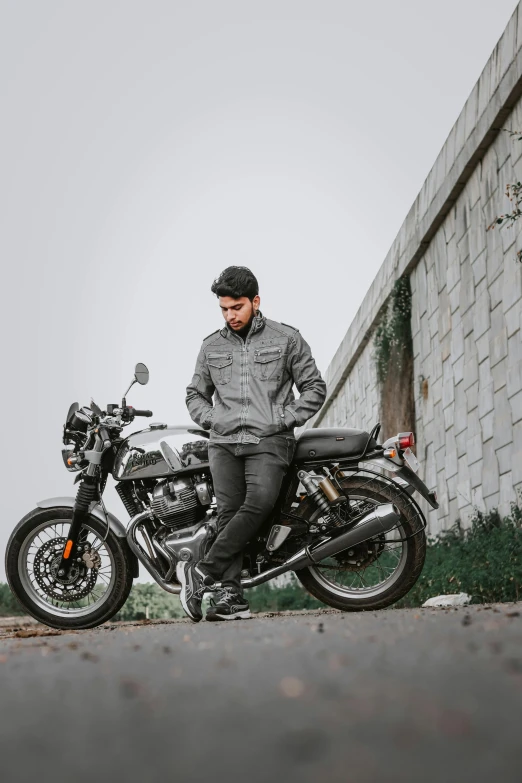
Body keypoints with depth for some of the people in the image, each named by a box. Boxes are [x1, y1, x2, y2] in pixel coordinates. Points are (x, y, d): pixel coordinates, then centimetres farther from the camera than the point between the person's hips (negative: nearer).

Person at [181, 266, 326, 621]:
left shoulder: (287, 339, 9)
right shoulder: (212, 346, 17)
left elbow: (315, 387, 10)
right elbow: (196, 392, 27)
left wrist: (285, 420, -2)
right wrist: (211, 420, 8)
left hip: (269, 441, -3)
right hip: (224, 443, 3)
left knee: (259, 503, -25)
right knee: (229, 512, -9)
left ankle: (203, 571, -23)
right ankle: (231, 596, -12)